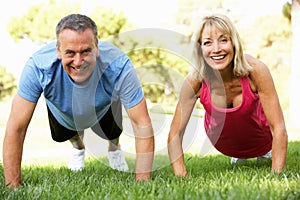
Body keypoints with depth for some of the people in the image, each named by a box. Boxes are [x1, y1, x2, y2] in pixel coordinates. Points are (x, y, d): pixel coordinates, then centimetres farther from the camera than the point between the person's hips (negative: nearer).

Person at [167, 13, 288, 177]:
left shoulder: (255, 70, -39)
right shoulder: (195, 79, -33)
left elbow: (279, 129, -35)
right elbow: (175, 134, -27)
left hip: (258, 137, -2)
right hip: (223, 143, 3)